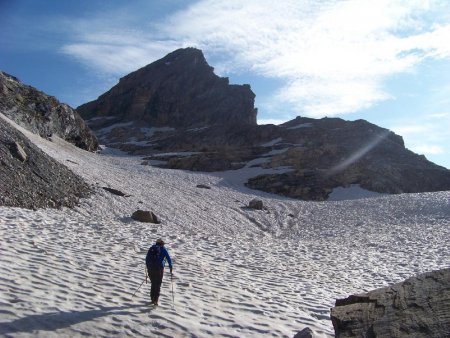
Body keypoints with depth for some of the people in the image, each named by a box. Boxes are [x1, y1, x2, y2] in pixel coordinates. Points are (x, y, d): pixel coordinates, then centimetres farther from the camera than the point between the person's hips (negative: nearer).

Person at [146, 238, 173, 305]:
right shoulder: (163, 249, 7)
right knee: (158, 284, 4)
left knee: (153, 283, 19)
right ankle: (155, 300, -6)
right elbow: (169, 259, 1)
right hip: (159, 268, -3)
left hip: (150, 268, 4)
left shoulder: (151, 248, 18)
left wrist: (148, 267, 27)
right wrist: (170, 268, 9)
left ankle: (152, 299, 22)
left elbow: (146, 258, 20)